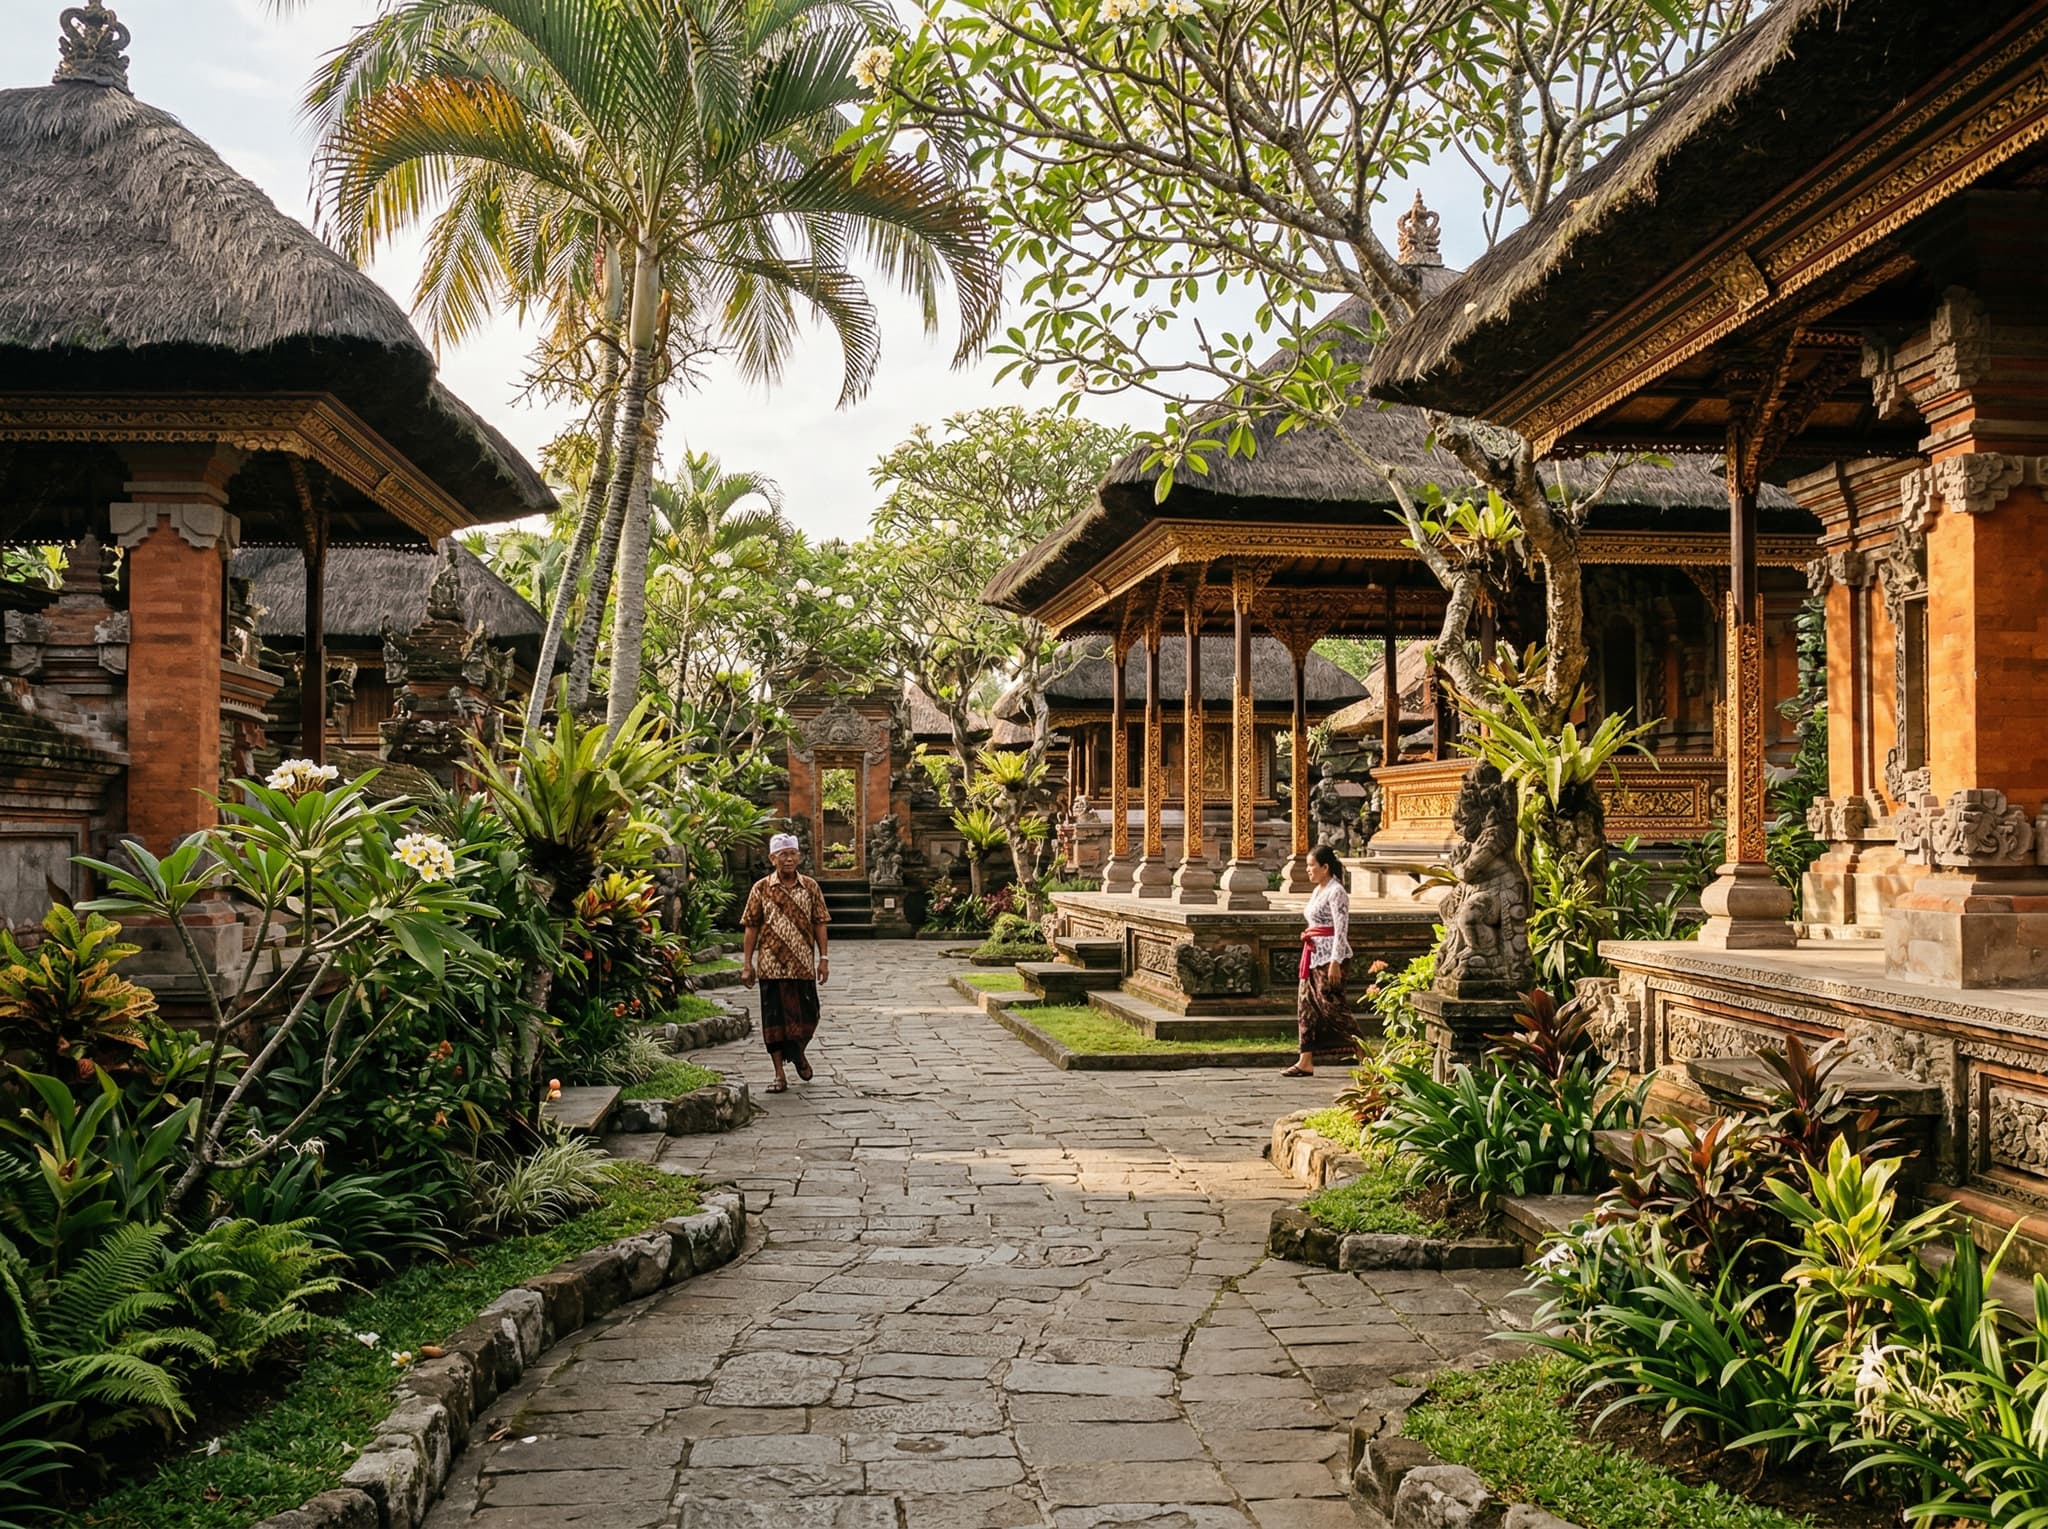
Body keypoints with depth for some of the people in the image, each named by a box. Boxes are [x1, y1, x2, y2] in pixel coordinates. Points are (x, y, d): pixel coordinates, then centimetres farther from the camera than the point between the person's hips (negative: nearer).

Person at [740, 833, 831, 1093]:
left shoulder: (810, 887, 4)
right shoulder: (761, 889, 0)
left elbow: (819, 923, 6)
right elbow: (751, 927, 2)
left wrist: (823, 958, 1)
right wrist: (747, 964, -2)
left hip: (803, 964, 1)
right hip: (772, 965, -1)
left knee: (807, 1015, 5)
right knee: (774, 1019, 2)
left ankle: (798, 1053, 36)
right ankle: (780, 1075, 10)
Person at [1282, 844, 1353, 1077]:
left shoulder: (1336, 892, -12)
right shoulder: (1317, 891, 16)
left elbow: (1341, 929, -16)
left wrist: (1335, 962, -21)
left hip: (1329, 955, -10)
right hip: (1314, 955, 10)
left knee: (1332, 1005, -7)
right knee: (1306, 1005, 6)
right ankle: (1306, 1062, 8)